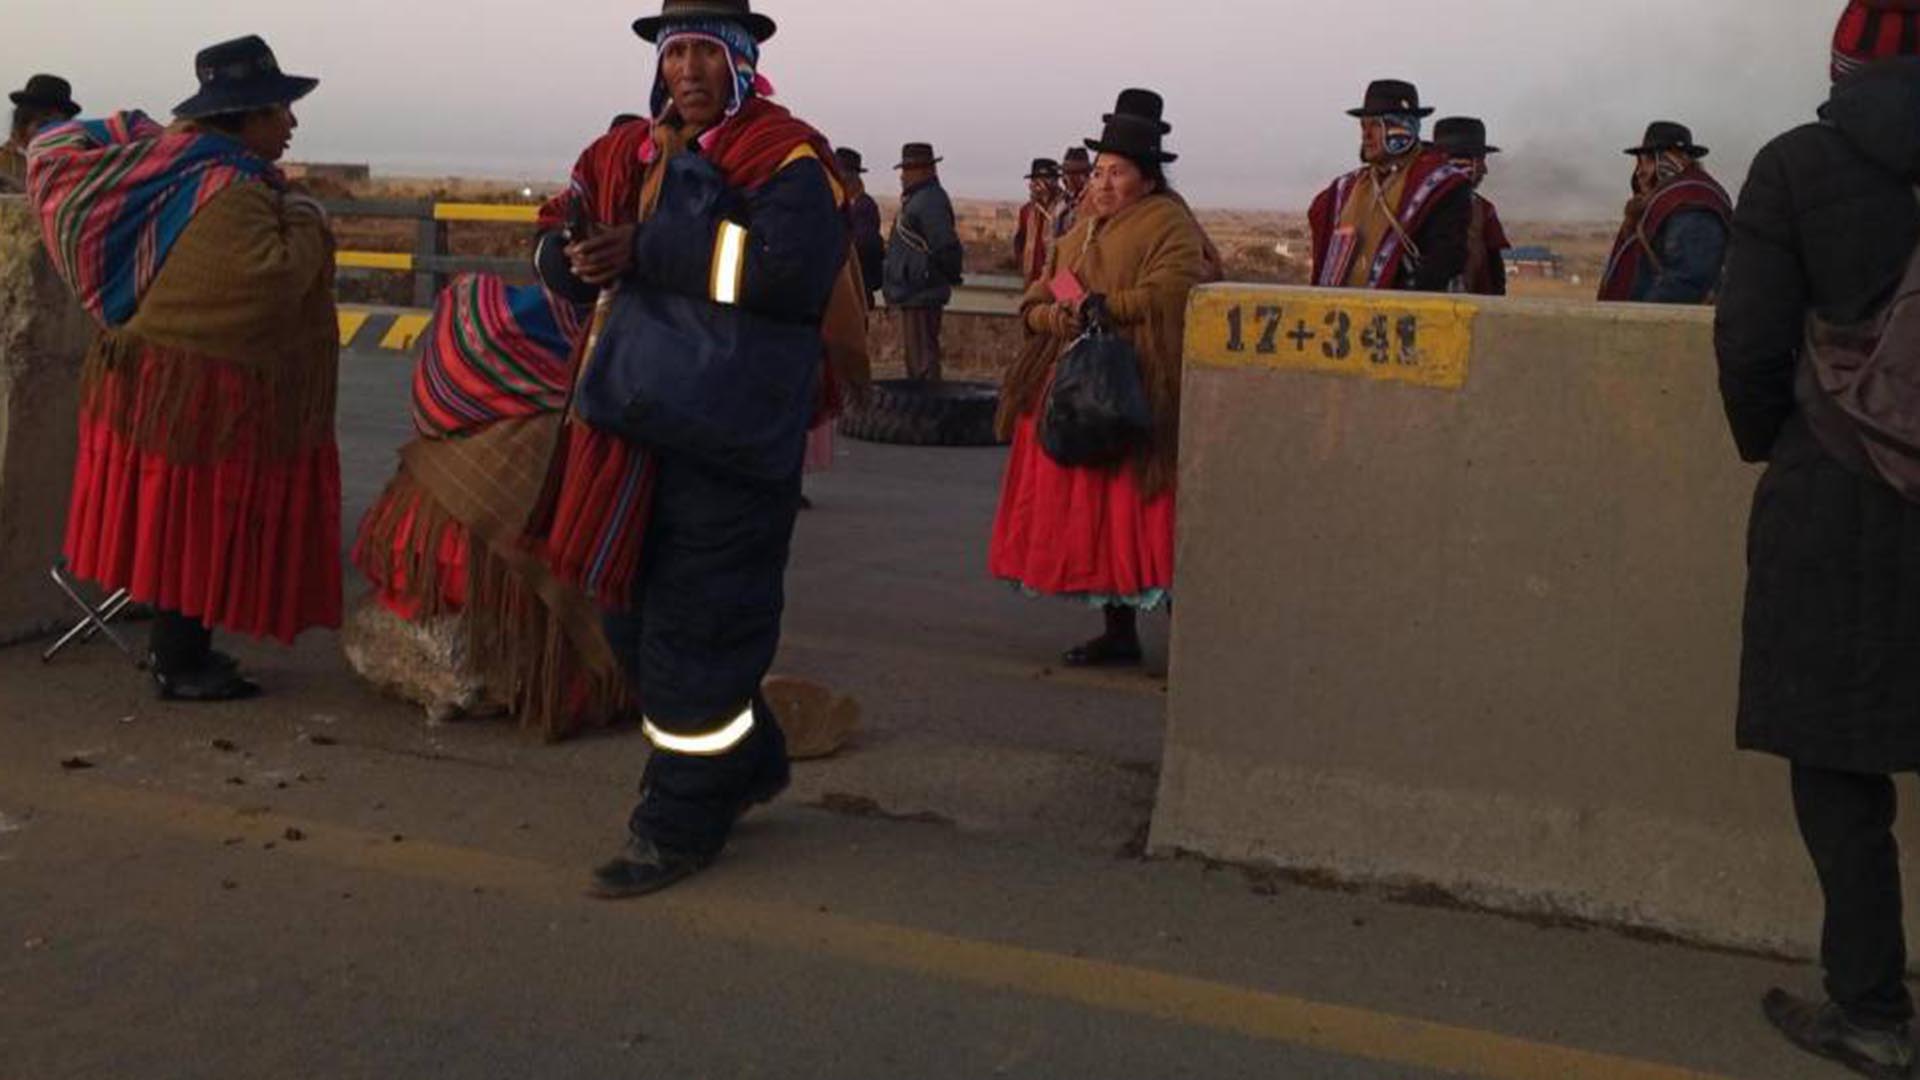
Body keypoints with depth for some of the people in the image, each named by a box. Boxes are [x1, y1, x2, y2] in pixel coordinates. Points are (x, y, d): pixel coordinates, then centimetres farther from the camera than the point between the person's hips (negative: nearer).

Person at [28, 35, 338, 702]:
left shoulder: (180, 166, 8)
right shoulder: (229, 194, -22)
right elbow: (271, 281, -33)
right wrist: (305, 223, -18)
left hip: (167, 377, 10)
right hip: (201, 394, -10)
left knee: (180, 524, 17)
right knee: (197, 527, -1)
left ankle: (179, 648, 27)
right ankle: (179, 668, 8)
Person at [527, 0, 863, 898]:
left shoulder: (784, 157, -8)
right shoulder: (625, 154, 14)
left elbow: (790, 266, -23)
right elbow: (556, 256, 11)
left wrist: (650, 250, -18)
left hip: (730, 432, -8)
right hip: (633, 422, 8)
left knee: (697, 622, -1)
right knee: (632, 608, 16)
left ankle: (681, 824, 13)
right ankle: (747, 763, 34)